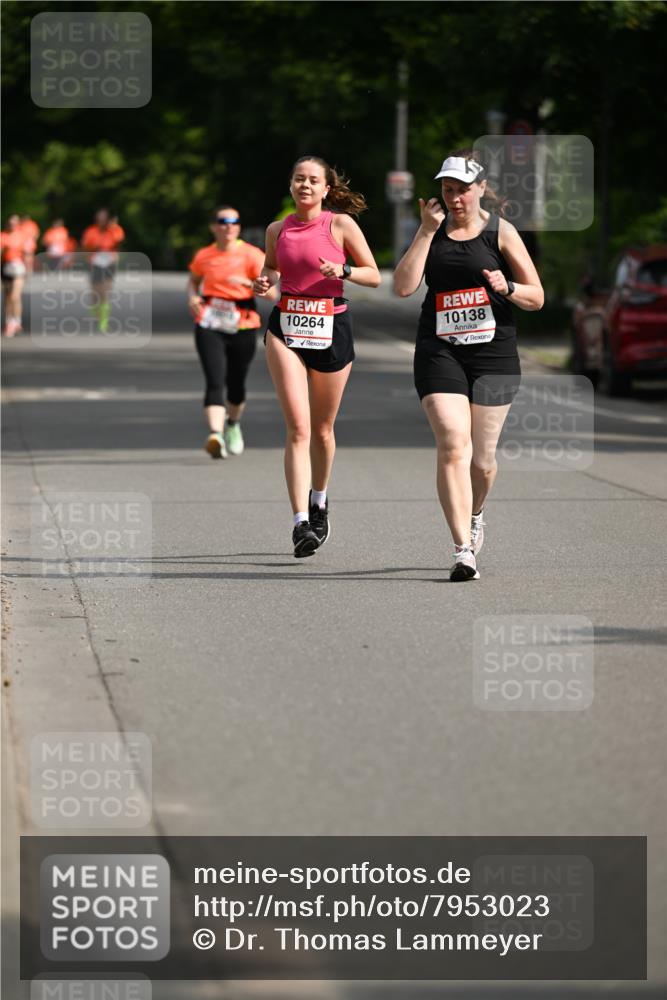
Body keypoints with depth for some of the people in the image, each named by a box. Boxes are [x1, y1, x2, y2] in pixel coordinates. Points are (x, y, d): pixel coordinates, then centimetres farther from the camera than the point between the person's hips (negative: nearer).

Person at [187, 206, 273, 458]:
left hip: (242, 327, 0)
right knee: (215, 382, -16)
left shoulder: (251, 255, -3)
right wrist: (193, 296, 3)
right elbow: (193, 280, 25)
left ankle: (233, 424, 43)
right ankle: (216, 434, -29)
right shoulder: (204, 256, 5)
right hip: (209, 326, 0)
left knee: (236, 383, 14)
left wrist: (248, 282, -28)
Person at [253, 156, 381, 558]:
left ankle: (319, 501, 39)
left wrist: (342, 271, -17)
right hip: (286, 327, 1)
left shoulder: (341, 224, -2)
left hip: (332, 328, -1)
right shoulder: (277, 230, 7)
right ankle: (301, 522, -20)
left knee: (322, 428, 12)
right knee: (298, 427, -13)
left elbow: (374, 276, 1)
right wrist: (264, 283, 2)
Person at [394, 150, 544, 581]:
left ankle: (474, 517, 39)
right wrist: (427, 229, -8)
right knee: (453, 445, -17)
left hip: (494, 355, 0)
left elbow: (536, 297, 3)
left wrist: (506, 288, -18)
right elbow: (404, 285, -5)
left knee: (483, 459, 6)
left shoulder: (501, 231, 2)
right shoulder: (434, 231, 8)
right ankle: (463, 550, -19)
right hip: (440, 351, 0)